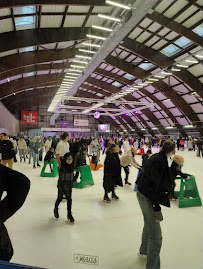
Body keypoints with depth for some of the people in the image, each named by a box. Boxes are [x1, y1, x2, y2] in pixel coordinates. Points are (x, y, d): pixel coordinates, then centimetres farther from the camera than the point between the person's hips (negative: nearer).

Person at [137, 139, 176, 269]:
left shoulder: (157, 157, 1)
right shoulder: (159, 161, -26)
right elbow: (153, 185, -26)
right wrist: (157, 207, -21)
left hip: (143, 194, 10)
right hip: (147, 198, -10)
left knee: (149, 224, 30)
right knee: (156, 236, 0)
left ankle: (144, 249, 54)